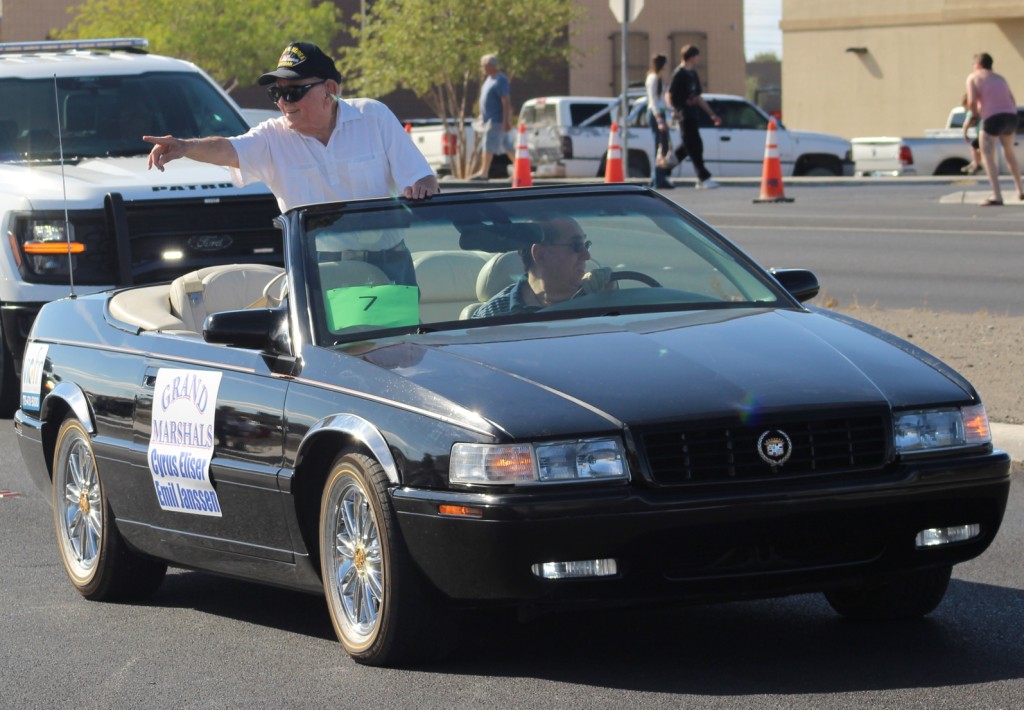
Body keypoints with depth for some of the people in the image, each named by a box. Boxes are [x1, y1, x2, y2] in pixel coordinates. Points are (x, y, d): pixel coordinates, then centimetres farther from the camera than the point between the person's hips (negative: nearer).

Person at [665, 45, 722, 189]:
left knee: (689, 146, 13)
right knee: (694, 147, -7)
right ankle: (703, 178, -5)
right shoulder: (679, 74, -9)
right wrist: (675, 110, -31)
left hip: (691, 116, 9)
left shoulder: (693, 74, 17)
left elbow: (698, 98, 23)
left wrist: (712, 114, 22)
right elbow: (668, 95, -15)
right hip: (683, 116, -9)